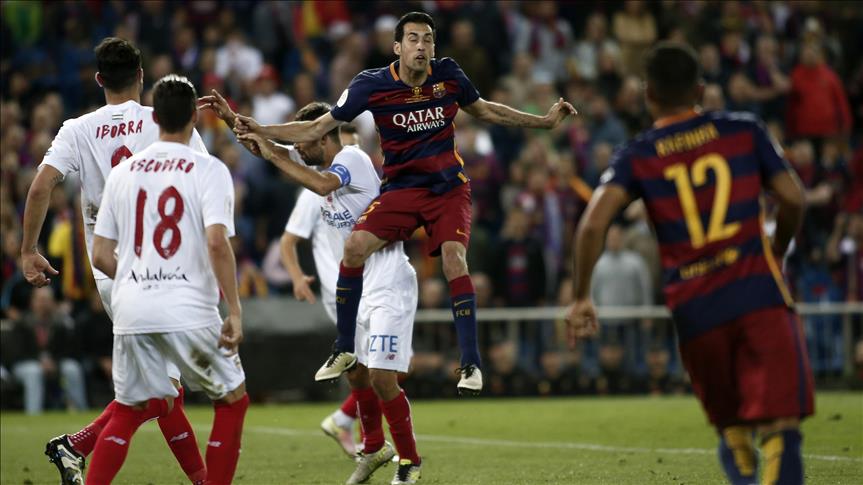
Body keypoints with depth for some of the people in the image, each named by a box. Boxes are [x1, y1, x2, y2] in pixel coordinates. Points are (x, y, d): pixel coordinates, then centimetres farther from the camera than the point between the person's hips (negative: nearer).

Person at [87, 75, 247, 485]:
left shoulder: (123, 172, 10)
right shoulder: (208, 170, -4)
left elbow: (101, 256, 10)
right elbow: (217, 242, -17)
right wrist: (234, 311, -13)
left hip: (131, 311, 4)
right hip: (189, 310, -4)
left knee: (127, 413, 16)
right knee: (232, 400, 14)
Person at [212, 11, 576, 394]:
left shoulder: (448, 75, -5)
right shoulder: (371, 85, -10)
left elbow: (485, 110, 15)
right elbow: (317, 129, -4)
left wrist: (545, 121, 15)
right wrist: (260, 130, -14)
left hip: (448, 187, 0)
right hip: (401, 187, 0)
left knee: (453, 259, -24)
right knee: (355, 246, -21)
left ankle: (471, 364, -14)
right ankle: (344, 351, -4)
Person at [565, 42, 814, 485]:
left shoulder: (637, 157, 6)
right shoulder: (744, 131, 8)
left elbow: (593, 223, -7)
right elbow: (793, 199, 6)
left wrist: (581, 297, 2)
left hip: (694, 309, 2)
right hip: (758, 293, -2)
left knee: (732, 430, 20)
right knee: (780, 428, -12)